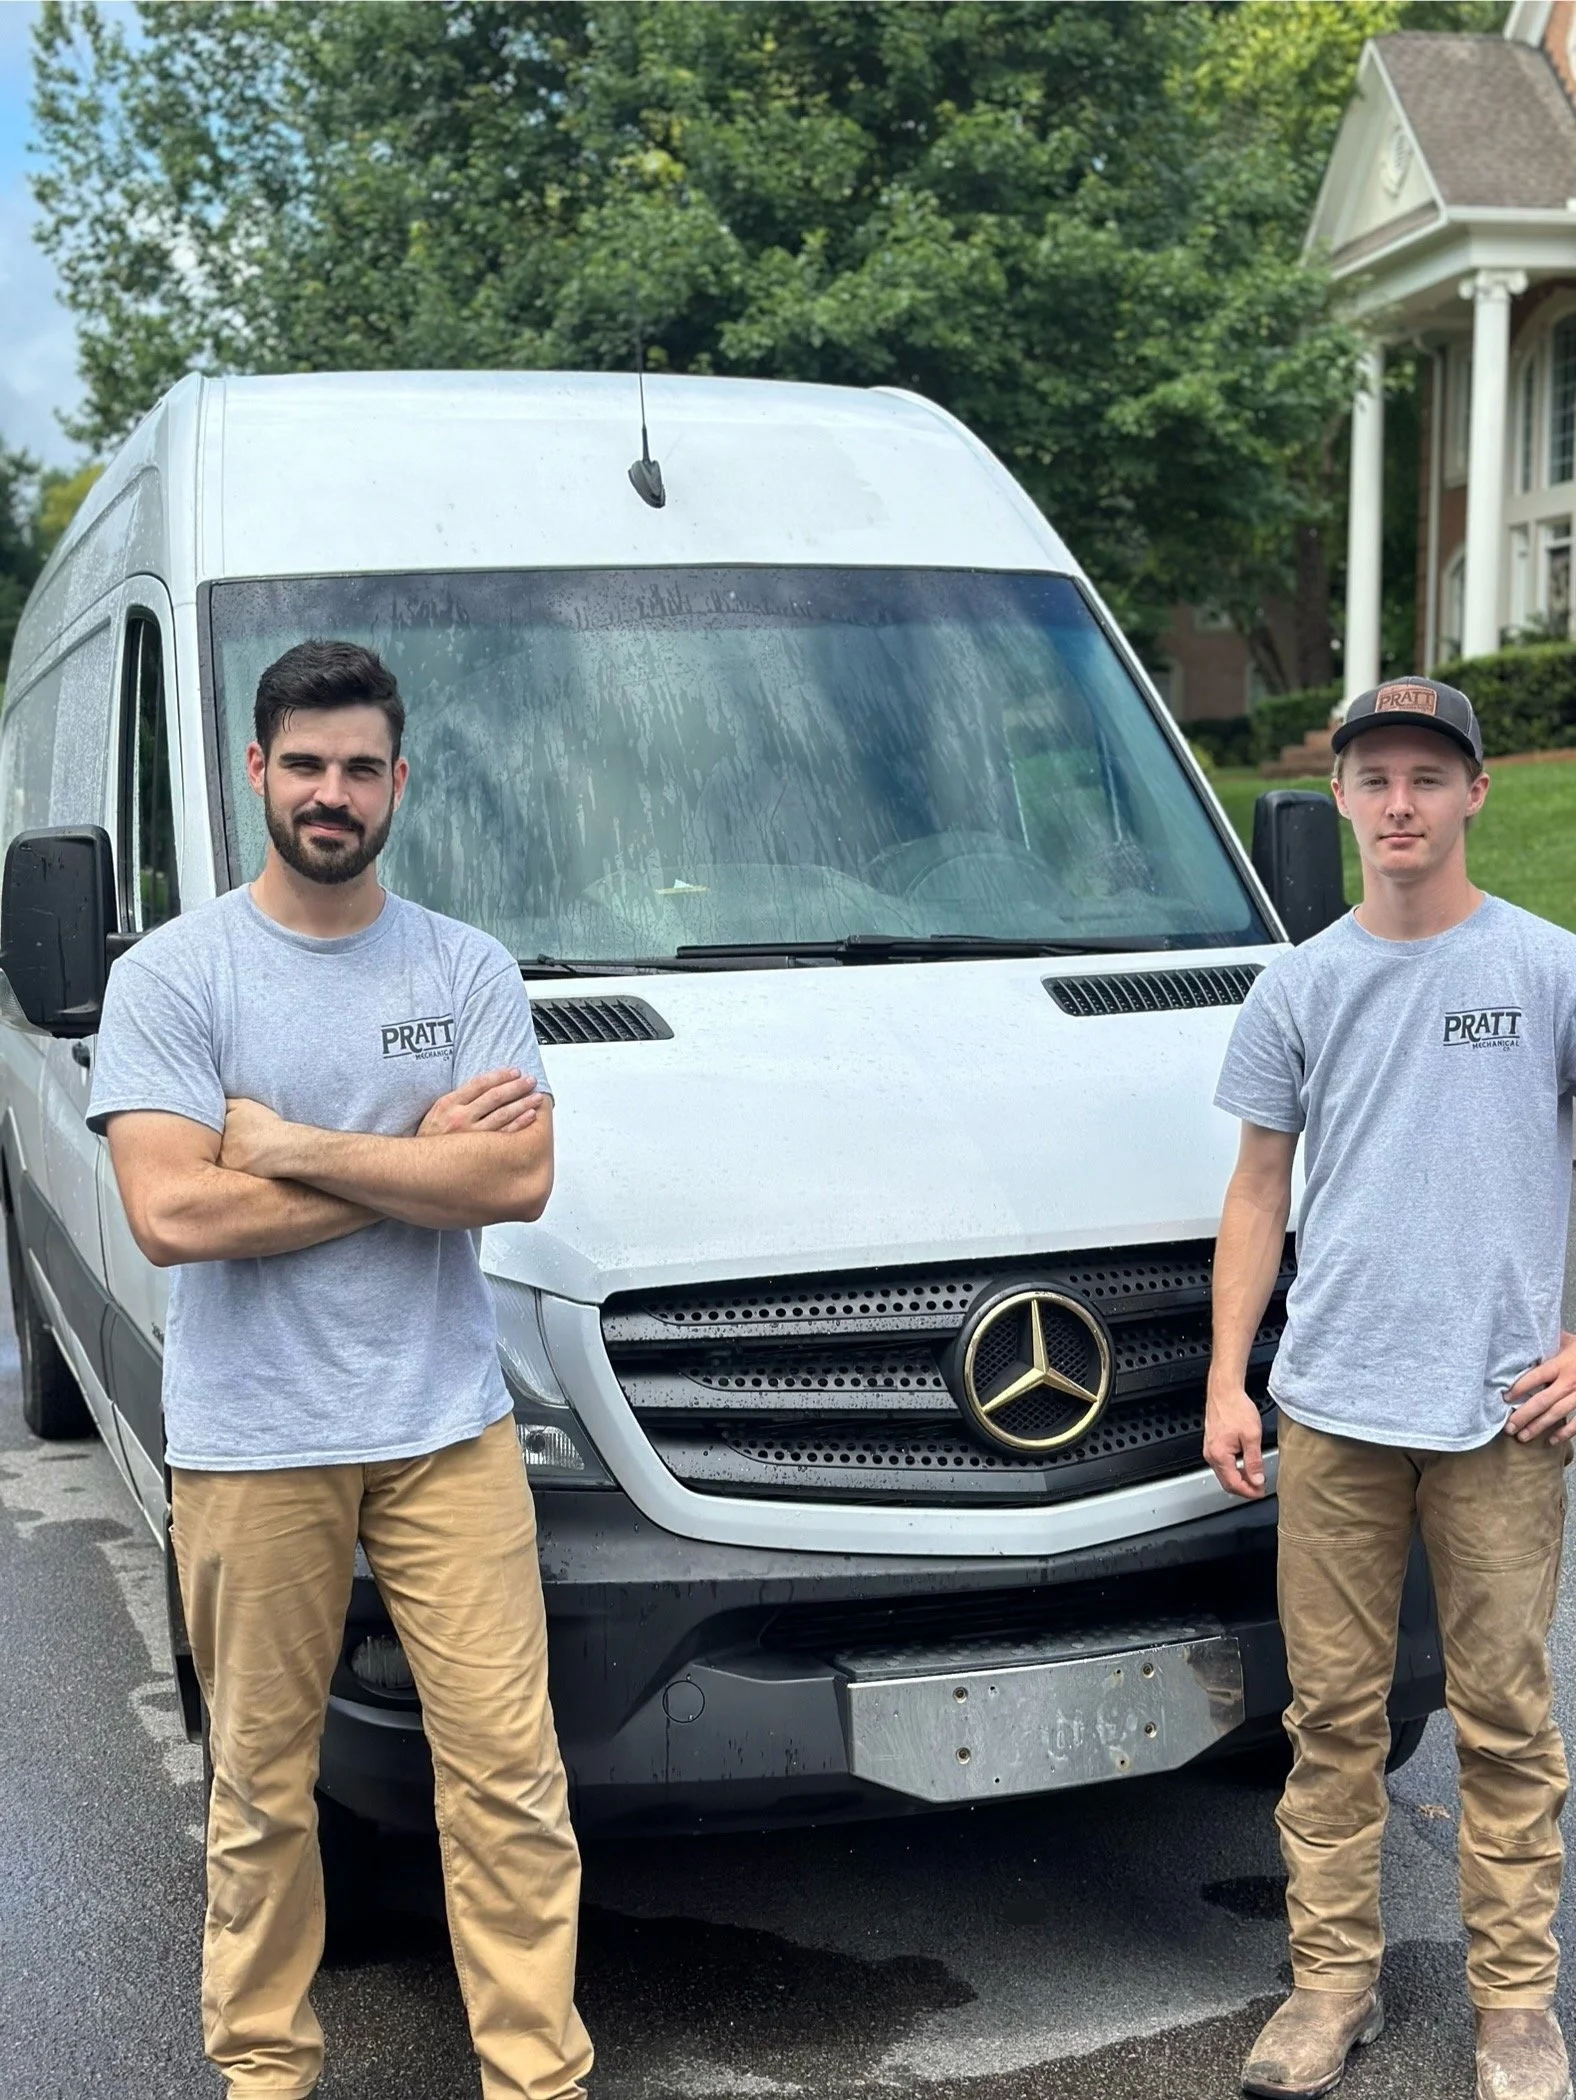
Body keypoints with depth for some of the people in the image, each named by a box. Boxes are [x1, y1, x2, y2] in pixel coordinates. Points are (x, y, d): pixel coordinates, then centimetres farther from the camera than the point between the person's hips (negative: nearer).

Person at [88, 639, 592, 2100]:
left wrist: (292, 1145, -14)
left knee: (508, 1775, 2)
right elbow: (171, 1214, -15)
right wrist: (422, 1159, -11)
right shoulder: (170, 977, -3)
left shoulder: (468, 972, 5)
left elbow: (521, 1179, -9)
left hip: (448, 1430, 2)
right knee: (262, 1790, 10)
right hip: (250, 1447, -1)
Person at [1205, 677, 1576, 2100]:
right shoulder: (1300, 986, 8)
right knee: (1334, 1713, 8)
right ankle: (1334, 1982, 20)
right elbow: (1259, 1193, 11)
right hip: (1331, 1409, 2)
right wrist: (1226, 1381, 5)